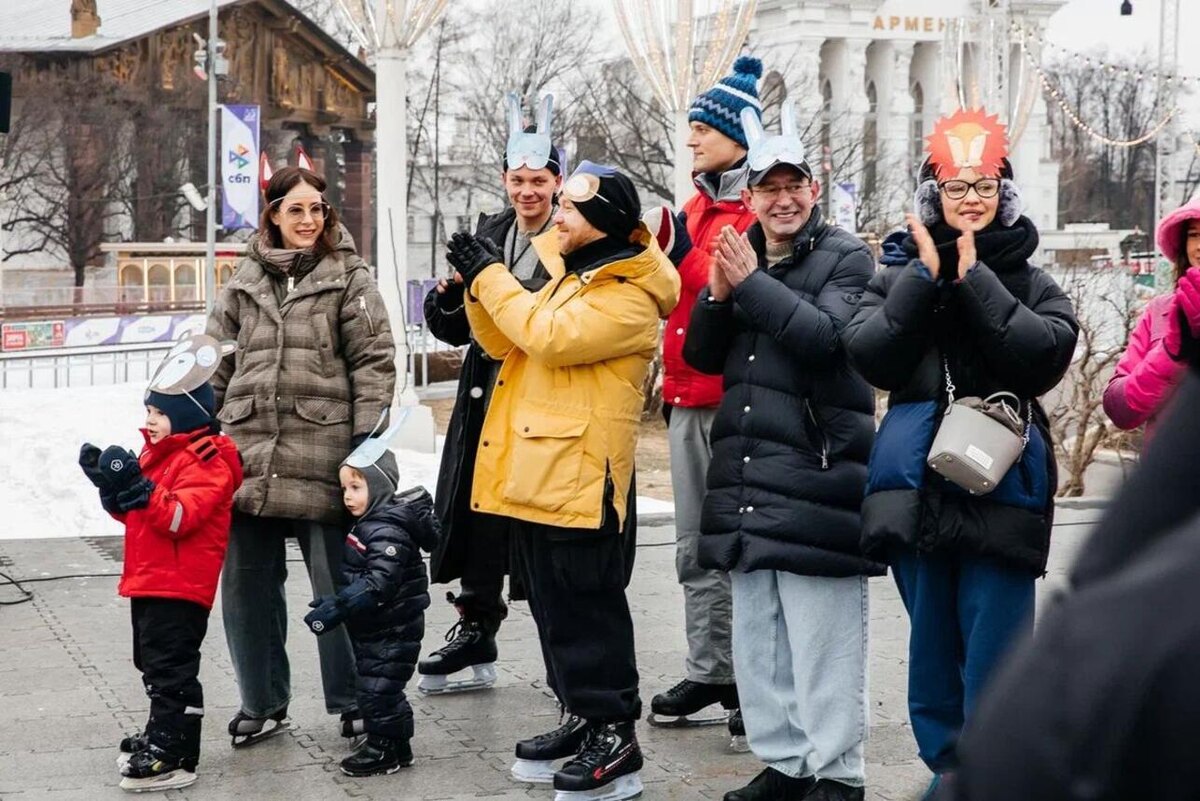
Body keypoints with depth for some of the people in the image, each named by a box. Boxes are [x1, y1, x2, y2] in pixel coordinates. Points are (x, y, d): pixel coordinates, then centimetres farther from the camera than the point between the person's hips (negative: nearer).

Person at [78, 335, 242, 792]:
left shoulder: (205, 461, -15)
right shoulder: (156, 453, 15)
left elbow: (180, 517, -27)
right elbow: (133, 512, 20)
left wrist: (140, 488, -36)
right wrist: (112, 487, 2)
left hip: (180, 586, -10)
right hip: (148, 581, 10)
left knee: (171, 668, -9)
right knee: (153, 664, 20)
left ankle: (176, 757, -6)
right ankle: (161, 736, 33)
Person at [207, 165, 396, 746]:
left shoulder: (348, 278, 2)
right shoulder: (244, 282, 14)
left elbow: (374, 361, -3)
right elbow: (217, 363, 18)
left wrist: (368, 439, -10)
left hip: (322, 454, -4)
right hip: (248, 454, 4)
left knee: (338, 585, 1)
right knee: (247, 584, 9)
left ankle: (353, 701, 15)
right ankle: (262, 702, 22)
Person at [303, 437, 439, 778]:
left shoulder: (387, 532, -23)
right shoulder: (368, 525, 10)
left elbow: (379, 583, -32)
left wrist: (337, 607, -36)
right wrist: (335, 602, 11)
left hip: (392, 630, -10)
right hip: (374, 628, 10)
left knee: (375, 689, -5)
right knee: (383, 689, 18)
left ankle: (385, 749, 7)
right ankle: (396, 746, 30)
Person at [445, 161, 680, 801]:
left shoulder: (628, 298, -12)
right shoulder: (566, 273, 18)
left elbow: (549, 337, -24)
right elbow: (505, 344, 19)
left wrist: (491, 275, -14)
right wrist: (477, 285, 3)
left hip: (578, 476, -9)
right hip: (534, 470, 9)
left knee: (586, 606, -5)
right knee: (552, 604, 15)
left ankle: (615, 736, 1)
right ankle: (584, 717, 25)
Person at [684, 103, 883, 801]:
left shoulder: (847, 257, -3)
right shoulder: (743, 256, 15)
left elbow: (825, 333, -19)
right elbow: (702, 357, 12)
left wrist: (752, 282, -17)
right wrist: (718, 295, -6)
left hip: (815, 474, -7)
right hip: (747, 474, 7)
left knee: (821, 637, -6)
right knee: (756, 633, 12)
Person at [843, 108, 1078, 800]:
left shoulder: (1031, 283, 6)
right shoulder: (901, 276, 9)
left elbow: (1046, 357, -13)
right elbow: (872, 359, -6)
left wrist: (976, 279, -14)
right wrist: (927, 275, -11)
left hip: (1000, 487, -2)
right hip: (917, 485, 2)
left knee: (994, 648, -5)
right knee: (932, 641, 11)